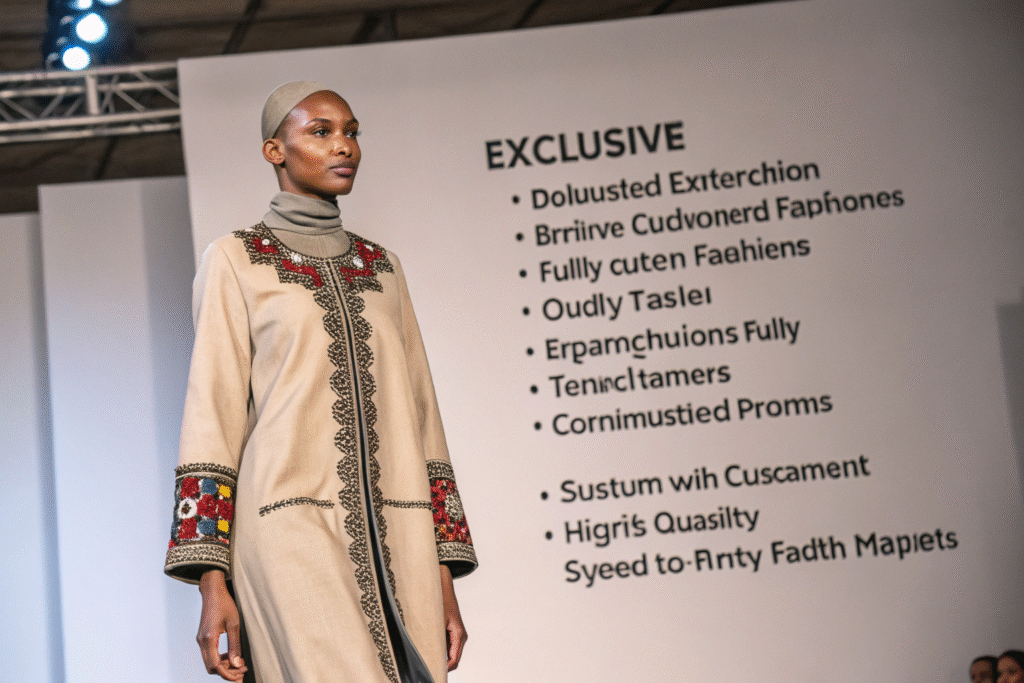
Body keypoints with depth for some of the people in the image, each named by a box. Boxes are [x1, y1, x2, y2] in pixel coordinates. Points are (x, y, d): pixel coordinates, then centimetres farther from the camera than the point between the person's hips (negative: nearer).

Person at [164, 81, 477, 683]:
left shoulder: (382, 268, 21)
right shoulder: (236, 261, 9)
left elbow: (419, 414, 18)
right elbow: (213, 413, 2)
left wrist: (444, 575, 10)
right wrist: (212, 580, -8)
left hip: (397, 536, 4)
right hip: (293, 523, -4)